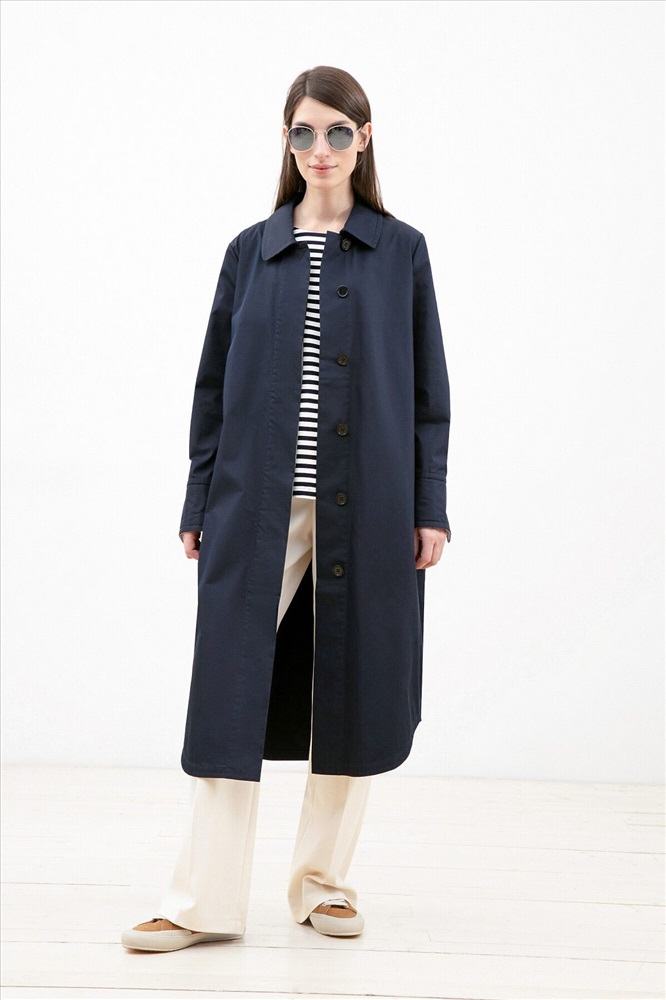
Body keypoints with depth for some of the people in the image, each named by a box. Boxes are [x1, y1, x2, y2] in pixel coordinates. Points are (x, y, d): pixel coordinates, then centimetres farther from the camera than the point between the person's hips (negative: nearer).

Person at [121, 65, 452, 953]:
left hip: (365, 510, 0)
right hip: (258, 506, 1)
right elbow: (215, 384, 9)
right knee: (232, 691, -2)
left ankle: (325, 879, 23)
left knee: (352, 690, 7)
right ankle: (206, 900, 6)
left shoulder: (401, 251, 6)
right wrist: (198, 504, 5)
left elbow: (427, 388, 5)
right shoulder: (251, 251, 9)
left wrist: (431, 507, -2)